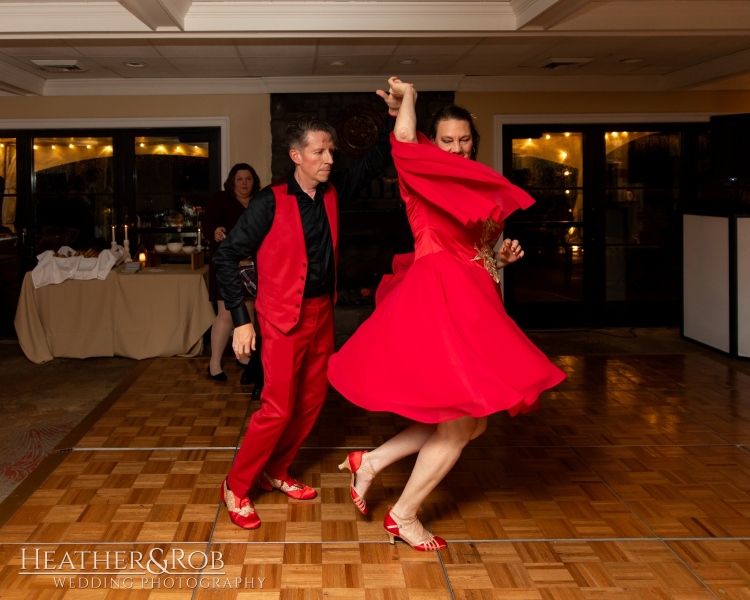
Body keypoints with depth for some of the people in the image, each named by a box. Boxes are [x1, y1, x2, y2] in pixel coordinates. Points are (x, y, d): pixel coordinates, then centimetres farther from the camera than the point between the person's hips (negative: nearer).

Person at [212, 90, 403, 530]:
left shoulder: (332, 193, 3)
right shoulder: (271, 203, -14)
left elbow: (375, 163, 12)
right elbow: (227, 256, -10)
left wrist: (395, 115, -4)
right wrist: (241, 320, -13)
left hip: (323, 312, 7)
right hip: (284, 318, -7)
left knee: (312, 401, 13)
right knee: (278, 408, -6)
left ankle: (276, 472, 31)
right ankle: (237, 487, 11)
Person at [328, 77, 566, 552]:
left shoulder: (480, 189, 19)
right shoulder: (423, 178, -4)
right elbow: (404, 138, -25)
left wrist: (500, 258, 7)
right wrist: (408, 96, -8)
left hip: (470, 305, 9)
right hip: (437, 301, -9)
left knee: (470, 422, 11)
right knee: (461, 423, -6)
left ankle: (371, 462, 19)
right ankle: (403, 516, 11)